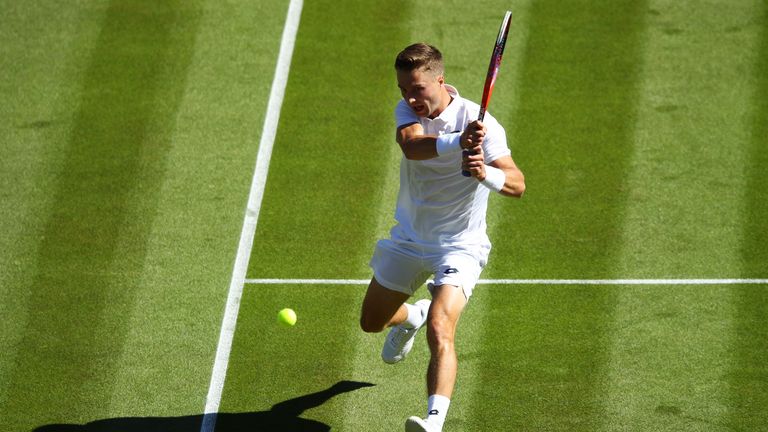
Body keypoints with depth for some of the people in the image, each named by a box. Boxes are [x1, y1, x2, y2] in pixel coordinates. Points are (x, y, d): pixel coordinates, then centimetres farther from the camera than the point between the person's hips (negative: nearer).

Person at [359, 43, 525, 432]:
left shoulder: (479, 123, -22)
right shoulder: (409, 110, -9)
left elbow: (517, 184, -29)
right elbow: (412, 145, -34)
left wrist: (485, 173, -51)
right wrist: (457, 142, -54)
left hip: (458, 247, -6)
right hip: (408, 237, 6)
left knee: (440, 331, -27)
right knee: (372, 322, 22)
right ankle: (411, 317, 57)